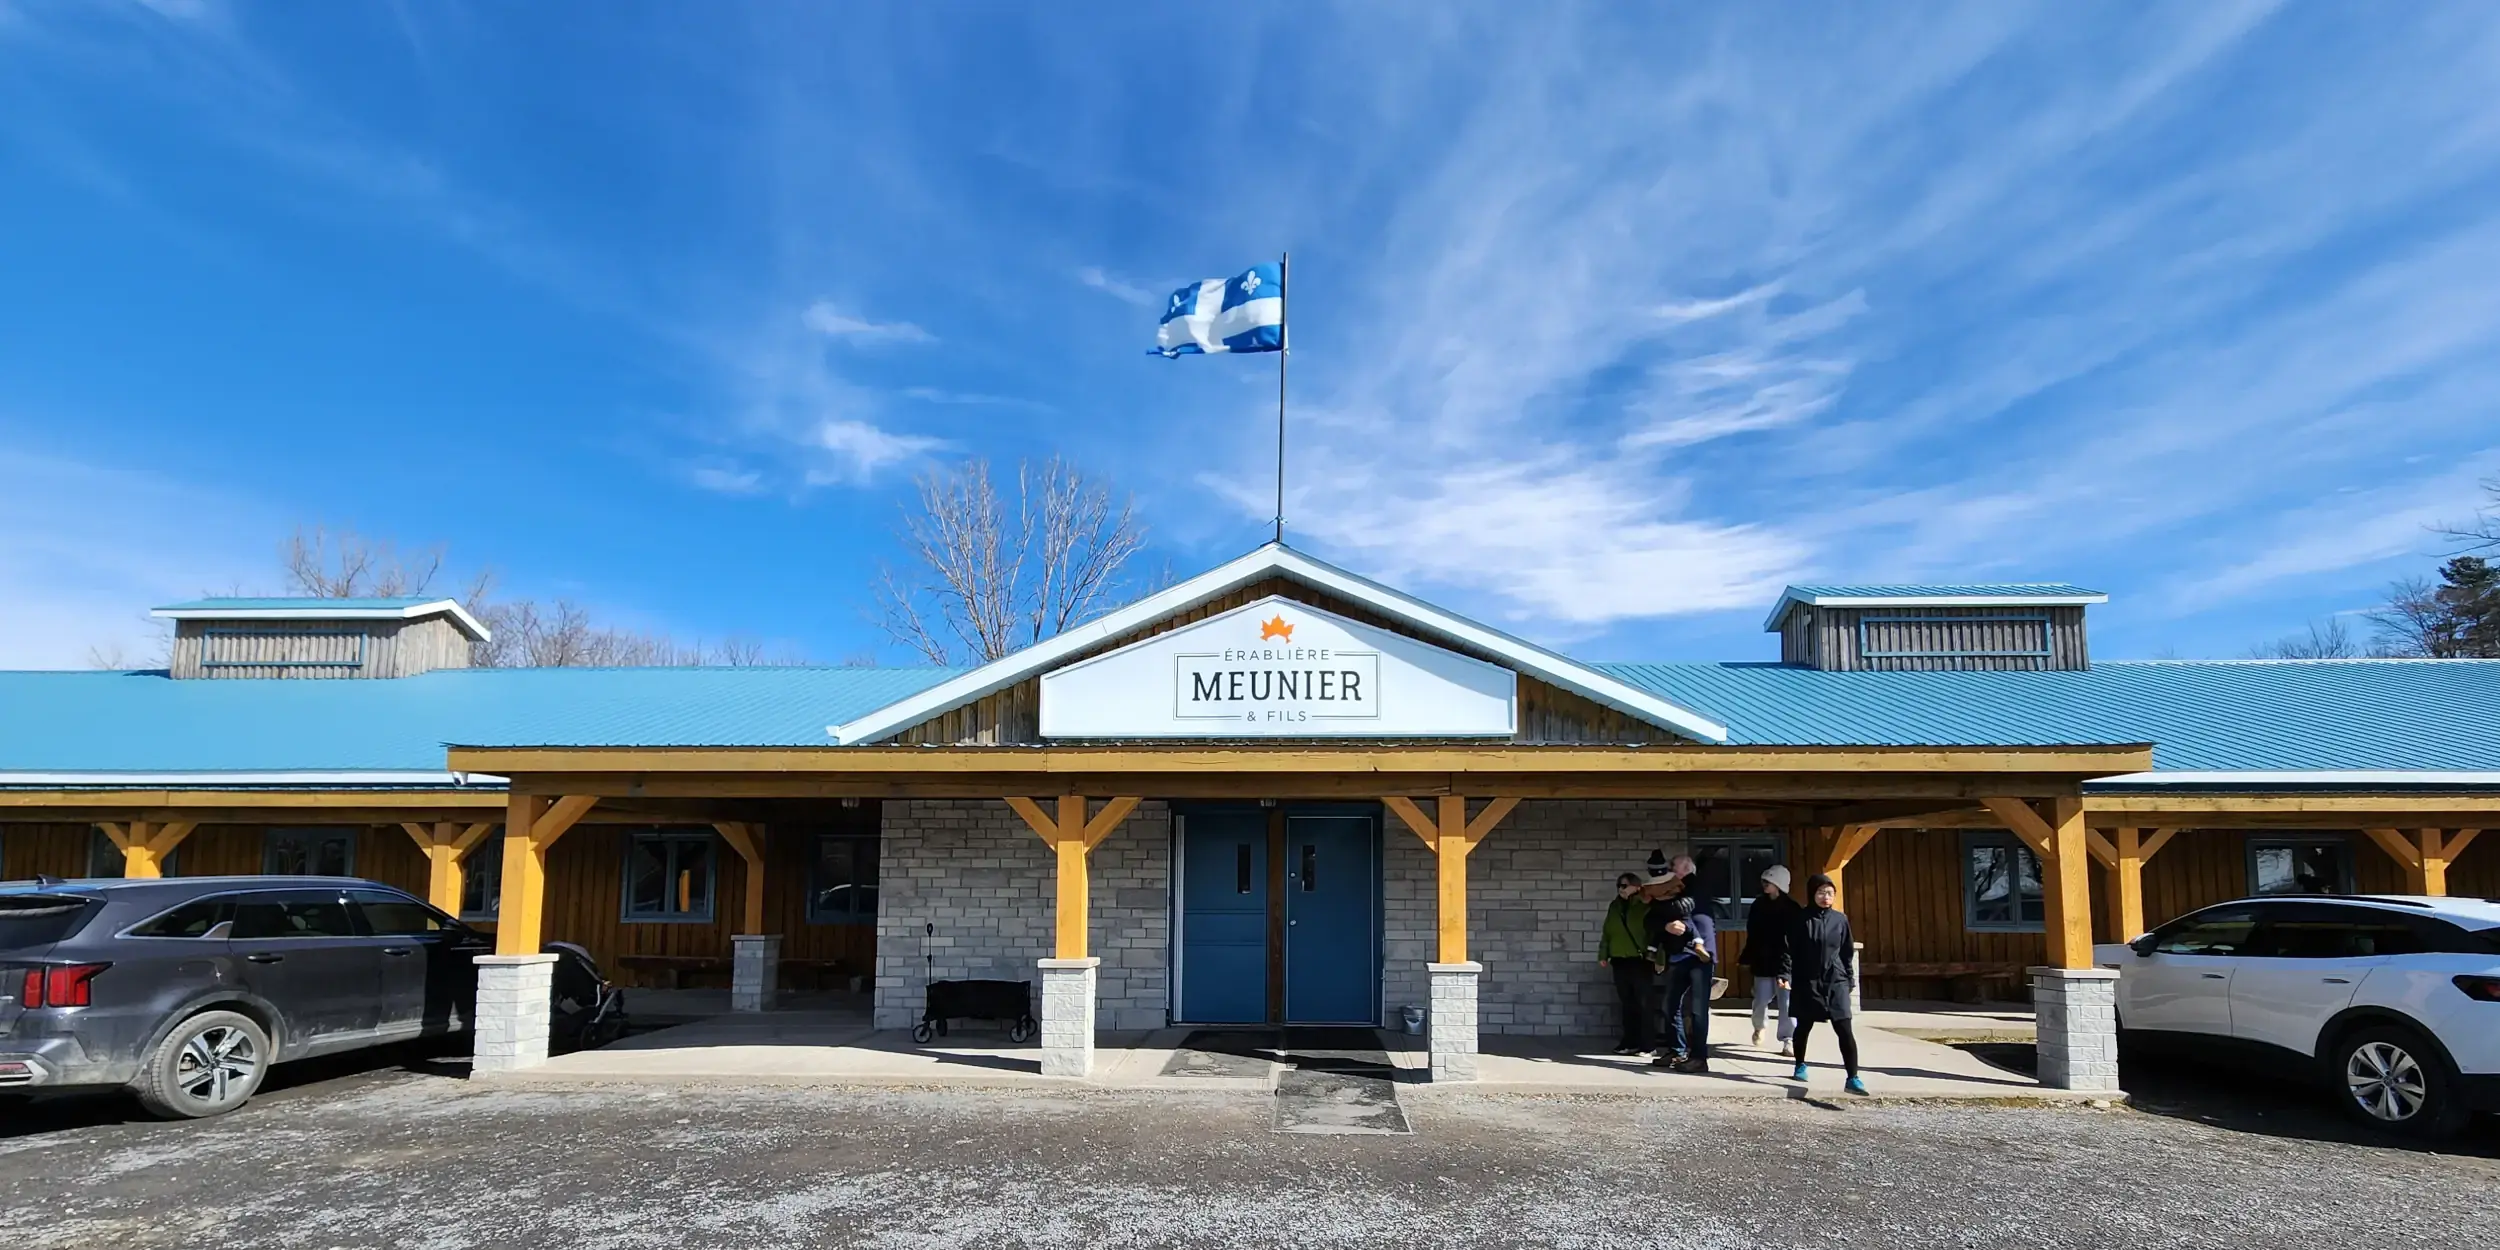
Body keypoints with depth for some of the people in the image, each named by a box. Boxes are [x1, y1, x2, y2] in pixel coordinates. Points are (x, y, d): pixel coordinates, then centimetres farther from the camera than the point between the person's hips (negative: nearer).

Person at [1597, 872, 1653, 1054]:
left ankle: (1645, 1045, 2)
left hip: (1640, 960, -5)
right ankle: (1630, 1042, 15)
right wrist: (1603, 955, 10)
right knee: (1627, 1003, 9)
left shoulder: (1645, 906, -4)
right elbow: (1607, 931, 16)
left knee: (1642, 1003, -3)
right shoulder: (1614, 906, 12)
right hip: (1619, 961, 5)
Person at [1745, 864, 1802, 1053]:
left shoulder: (1792, 908, -5)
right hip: (1763, 962, 3)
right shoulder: (1758, 905, 6)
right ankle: (1759, 1027, 36)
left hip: (1786, 963, -3)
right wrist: (1748, 959, 14)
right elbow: (1751, 935, 13)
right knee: (1761, 1001, 7)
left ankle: (1787, 1041, 3)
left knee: (1787, 1003, -6)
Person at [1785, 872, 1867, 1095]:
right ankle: (1800, 1065, 37)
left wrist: (1850, 978, 9)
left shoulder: (1840, 920, 4)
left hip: (1835, 981, 1)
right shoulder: (1801, 919, -4)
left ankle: (1853, 1078, -11)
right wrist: (1786, 974, -13)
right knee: (1804, 1027, 14)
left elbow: (1847, 951, 11)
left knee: (1844, 1029, -10)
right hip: (1807, 982, -1)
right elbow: (1790, 949, -4)